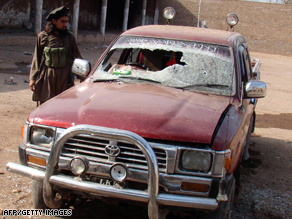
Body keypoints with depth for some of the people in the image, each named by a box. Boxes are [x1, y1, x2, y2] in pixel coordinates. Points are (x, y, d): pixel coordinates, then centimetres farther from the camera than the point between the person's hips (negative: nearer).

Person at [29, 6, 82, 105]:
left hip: (65, 78, 1)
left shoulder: (70, 37, 6)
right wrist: (32, 78, 3)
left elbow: (77, 57, 12)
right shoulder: (42, 36, 4)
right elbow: (36, 59, 8)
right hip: (46, 78, -1)